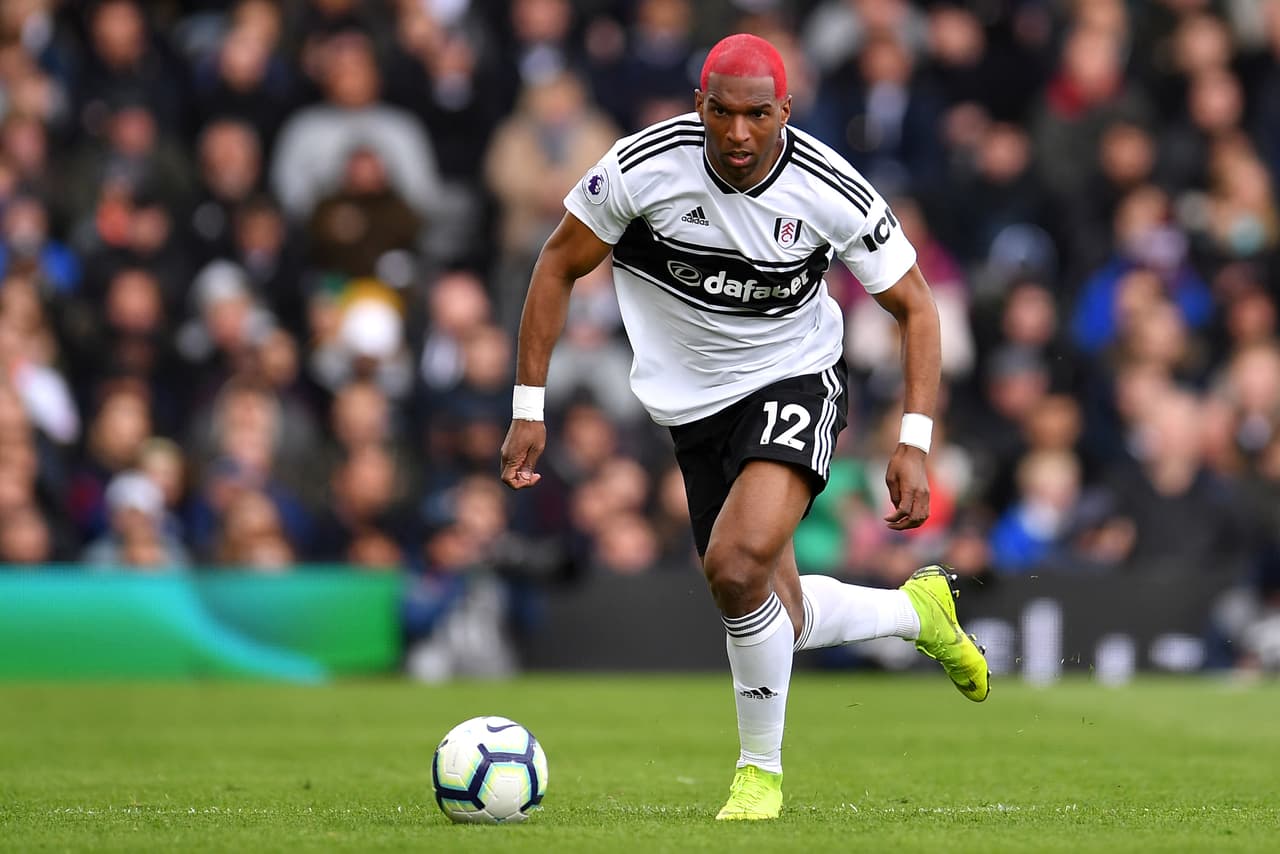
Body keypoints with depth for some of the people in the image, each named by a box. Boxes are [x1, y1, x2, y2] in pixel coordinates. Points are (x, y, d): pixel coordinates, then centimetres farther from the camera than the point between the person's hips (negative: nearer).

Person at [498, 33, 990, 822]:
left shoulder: (831, 192, -19)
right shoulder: (644, 167, -18)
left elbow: (915, 307, -7)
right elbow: (559, 267, -3)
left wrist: (915, 445, -15)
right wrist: (529, 407, -6)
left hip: (797, 381, -3)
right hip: (695, 403, 3)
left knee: (737, 564, -28)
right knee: (775, 614, 7)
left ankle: (761, 769, -7)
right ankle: (918, 610, 39)